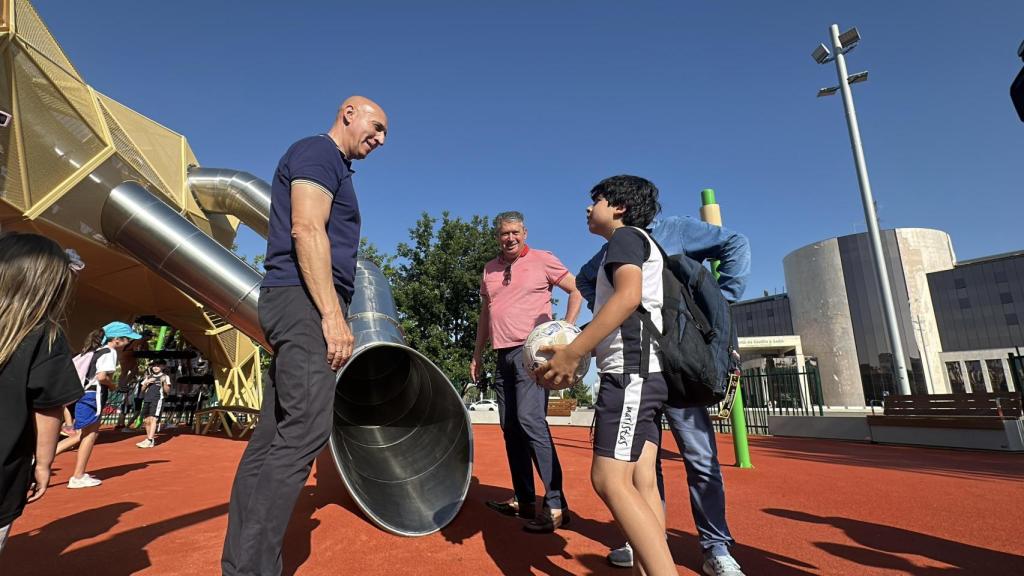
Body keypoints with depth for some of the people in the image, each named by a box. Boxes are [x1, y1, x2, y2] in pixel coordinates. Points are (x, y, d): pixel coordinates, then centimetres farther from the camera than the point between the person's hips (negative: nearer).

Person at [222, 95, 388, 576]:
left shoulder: (334, 168, 28)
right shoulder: (317, 151, -1)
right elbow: (306, 230, -16)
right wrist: (333, 315, -21)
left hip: (301, 307, 10)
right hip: (304, 301, -10)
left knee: (274, 433, 8)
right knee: (306, 428, -15)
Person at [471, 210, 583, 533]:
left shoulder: (542, 260, -1)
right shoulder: (489, 270, 16)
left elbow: (577, 290, 0)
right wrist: (477, 356, 19)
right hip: (503, 355, 7)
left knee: (530, 419, -18)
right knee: (510, 427, 7)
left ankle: (556, 505, -12)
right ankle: (523, 500, 18)